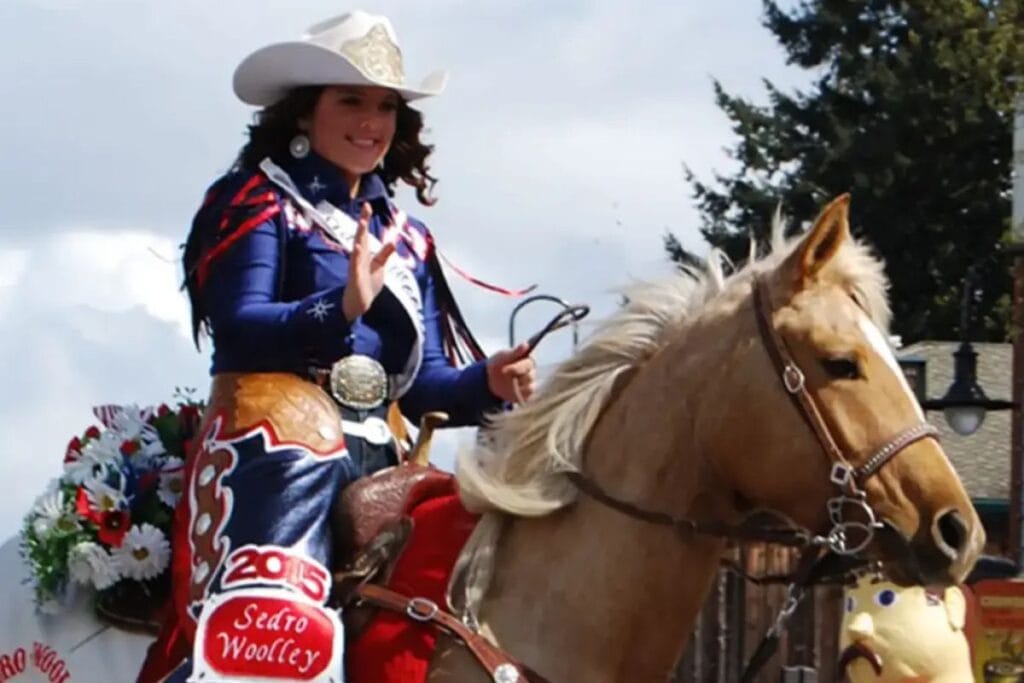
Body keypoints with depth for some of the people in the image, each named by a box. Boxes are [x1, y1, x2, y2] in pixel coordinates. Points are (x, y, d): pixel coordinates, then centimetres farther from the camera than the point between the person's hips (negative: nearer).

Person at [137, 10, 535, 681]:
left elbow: (420, 381, 19)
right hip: (277, 431, -7)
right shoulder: (259, 199, 5)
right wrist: (340, 309, -28)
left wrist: (489, 381, -2)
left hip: (378, 455, 7)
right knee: (273, 627, -28)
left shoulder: (406, 236, 23)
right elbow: (236, 325, -11)